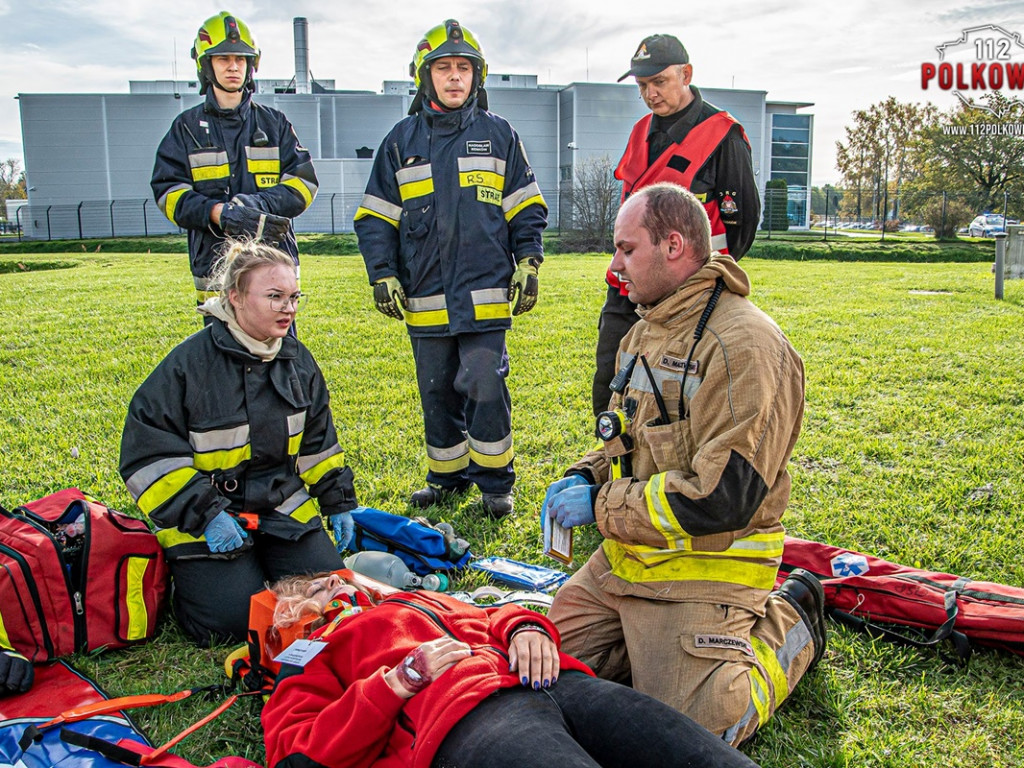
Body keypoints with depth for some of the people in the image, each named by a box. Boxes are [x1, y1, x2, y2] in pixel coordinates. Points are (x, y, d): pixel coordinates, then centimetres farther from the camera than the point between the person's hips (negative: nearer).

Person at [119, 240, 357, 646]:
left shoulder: (297, 360, 5)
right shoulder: (190, 362, -14)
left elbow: (317, 440, 16)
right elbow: (149, 452, -14)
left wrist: (338, 502, 13)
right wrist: (204, 515, -19)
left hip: (284, 508, 5)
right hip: (205, 519, -5)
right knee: (233, 621, -17)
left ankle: (262, 559, 19)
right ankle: (182, 570, 14)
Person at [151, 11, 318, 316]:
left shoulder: (274, 123, 13)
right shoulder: (187, 128, 9)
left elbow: (304, 181, 3)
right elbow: (168, 191, 0)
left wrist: (256, 203, -16)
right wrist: (217, 212, -19)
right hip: (215, 270, 0)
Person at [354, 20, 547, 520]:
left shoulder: (498, 135, 8)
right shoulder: (401, 140, 10)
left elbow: (527, 208, 11)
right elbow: (375, 216, 11)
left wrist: (527, 264, 3)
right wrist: (382, 275, 3)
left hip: (486, 295, -2)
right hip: (425, 299, 2)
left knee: (485, 388, -6)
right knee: (436, 392, 9)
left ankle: (496, 483, 10)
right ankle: (447, 476, 26)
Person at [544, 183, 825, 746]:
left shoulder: (745, 345, -20)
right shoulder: (646, 332, 11)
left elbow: (722, 498, -26)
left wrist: (601, 506, -18)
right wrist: (584, 477, 0)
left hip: (701, 568, -8)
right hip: (624, 558, 8)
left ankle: (789, 627, 13)